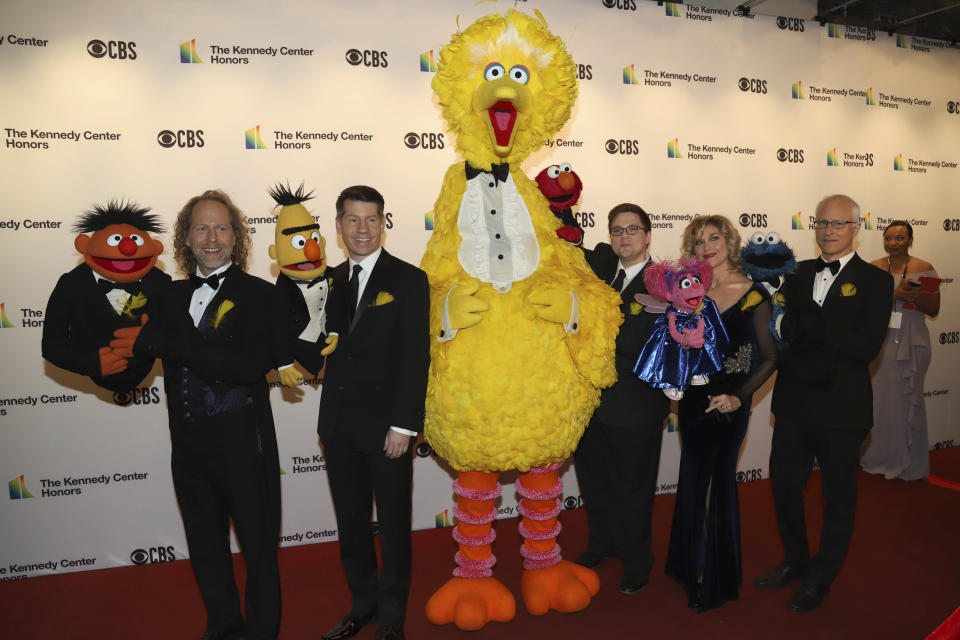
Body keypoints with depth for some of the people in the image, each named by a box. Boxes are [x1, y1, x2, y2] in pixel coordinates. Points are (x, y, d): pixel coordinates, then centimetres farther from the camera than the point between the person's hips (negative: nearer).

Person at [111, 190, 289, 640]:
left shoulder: (259, 295, -10)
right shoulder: (174, 296, 9)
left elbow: (249, 365, -25)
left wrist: (158, 341, -24)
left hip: (243, 442, -6)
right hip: (189, 445, 6)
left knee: (258, 544, 10)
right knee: (204, 546, 21)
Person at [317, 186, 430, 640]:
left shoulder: (408, 279, -7)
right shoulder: (330, 280, 8)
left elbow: (415, 358, -11)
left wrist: (403, 425, -15)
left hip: (386, 425, -4)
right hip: (339, 426, 5)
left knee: (393, 524, 10)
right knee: (350, 522, 16)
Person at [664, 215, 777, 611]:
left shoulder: (753, 294, -8)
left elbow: (769, 357, -7)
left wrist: (739, 397, -17)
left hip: (727, 403, -5)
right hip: (692, 397, 5)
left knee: (715, 482, 4)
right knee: (693, 480, 16)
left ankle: (715, 579, 24)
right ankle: (690, 564, 36)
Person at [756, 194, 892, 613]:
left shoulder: (874, 281, -7)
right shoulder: (799, 274, 7)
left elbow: (866, 346, -20)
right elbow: (776, 328, -2)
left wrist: (800, 326, -24)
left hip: (841, 409, -4)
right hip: (794, 404, 4)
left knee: (838, 497, 12)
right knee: (784, 484, 14)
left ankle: (820, 578, 32)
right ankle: (796, 561, 38)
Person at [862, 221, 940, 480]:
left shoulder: (924, 269, 1)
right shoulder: (873, 268, 4)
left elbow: (933, 309, 2)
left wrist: (916, 298, -17)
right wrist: (895, 294, -18)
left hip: (912, 342, -1)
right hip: (880, 340, 1)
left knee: (909, 399, 5)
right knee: (880, 397, 5)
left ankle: (910, 464, 18)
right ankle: (882, 457, 19)